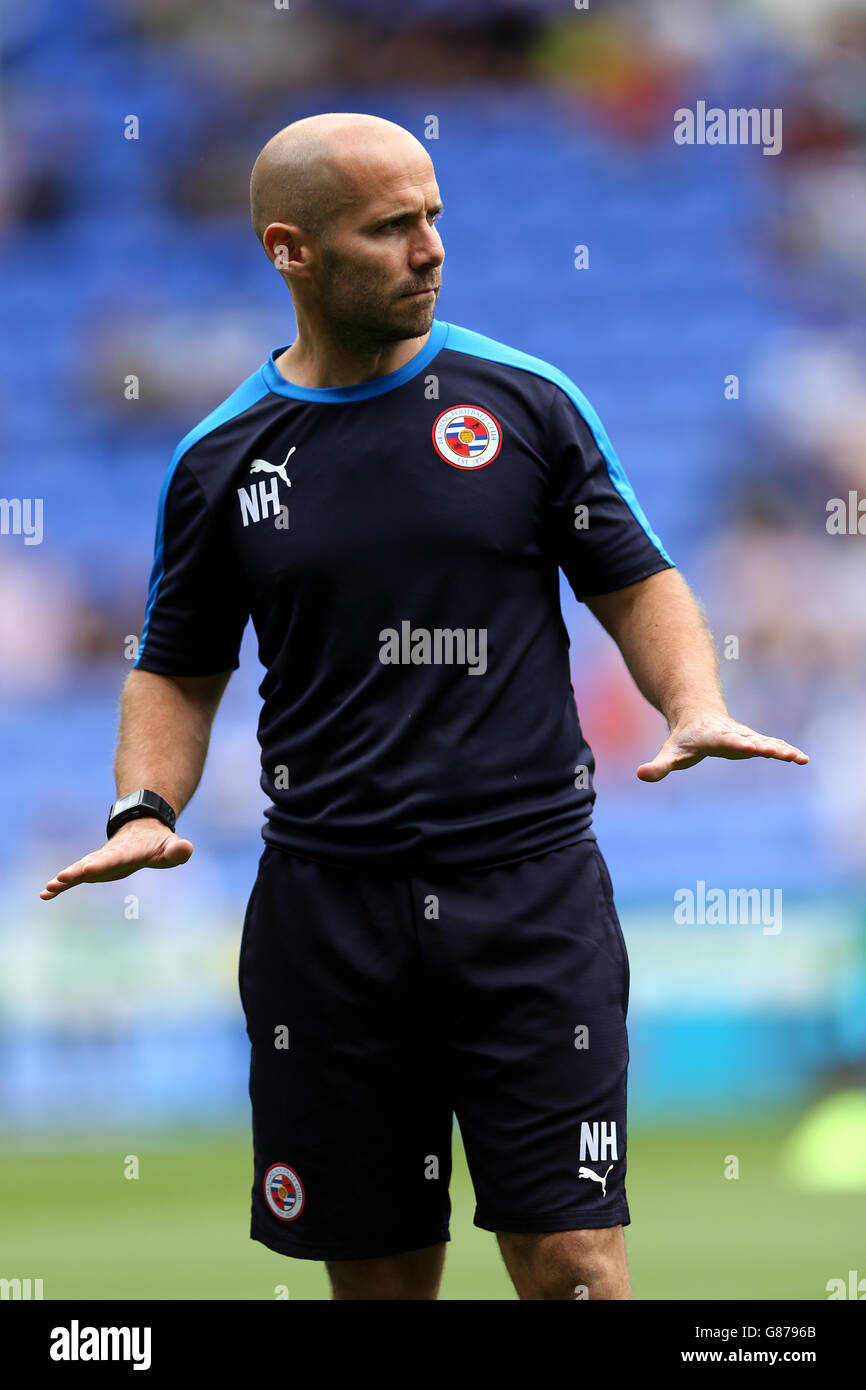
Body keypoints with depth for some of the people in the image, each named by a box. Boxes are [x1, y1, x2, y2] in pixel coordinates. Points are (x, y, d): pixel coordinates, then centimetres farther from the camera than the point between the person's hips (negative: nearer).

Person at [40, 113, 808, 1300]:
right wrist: (145, 812, -3)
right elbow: (180, 668, 14)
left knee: (572, 1262, -8)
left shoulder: (527, 401, 3)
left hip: (530, 890, -1)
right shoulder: (220, 460, 6)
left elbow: (636, 581, 9)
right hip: (328, 910, 2)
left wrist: (696, 709, -10)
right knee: (377, 1269, 7)